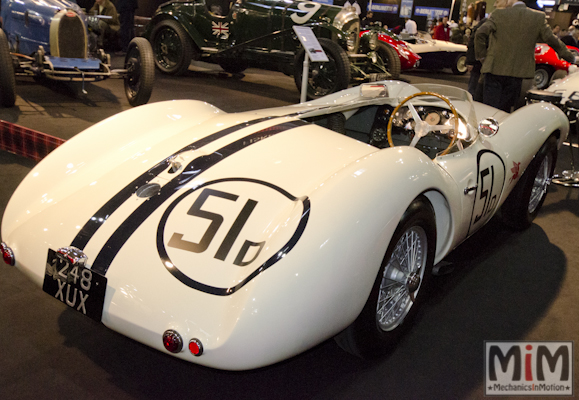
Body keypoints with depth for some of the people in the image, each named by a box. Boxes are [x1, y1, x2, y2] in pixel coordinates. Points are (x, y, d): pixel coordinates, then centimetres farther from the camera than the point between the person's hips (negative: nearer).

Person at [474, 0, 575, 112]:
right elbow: (551, 40, 8)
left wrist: (481, 55, 5)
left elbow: (480, 33, -9)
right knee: (505, 110, 11)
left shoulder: (499, 14, -1)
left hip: (495, 68, -2)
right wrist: (570, 57, 21)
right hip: (518, 71, 2)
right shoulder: (539, 17, 4)